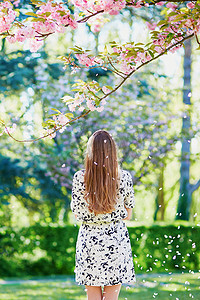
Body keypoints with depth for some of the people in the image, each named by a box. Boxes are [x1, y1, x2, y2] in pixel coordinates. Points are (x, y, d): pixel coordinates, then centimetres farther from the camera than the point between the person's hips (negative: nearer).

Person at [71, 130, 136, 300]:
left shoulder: (80, 178, -9)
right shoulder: (125, 177, -7)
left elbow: (78, 214, -2)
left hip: (89, 240, 0)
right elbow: (128, 215, 1)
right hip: (117, 240, 0)